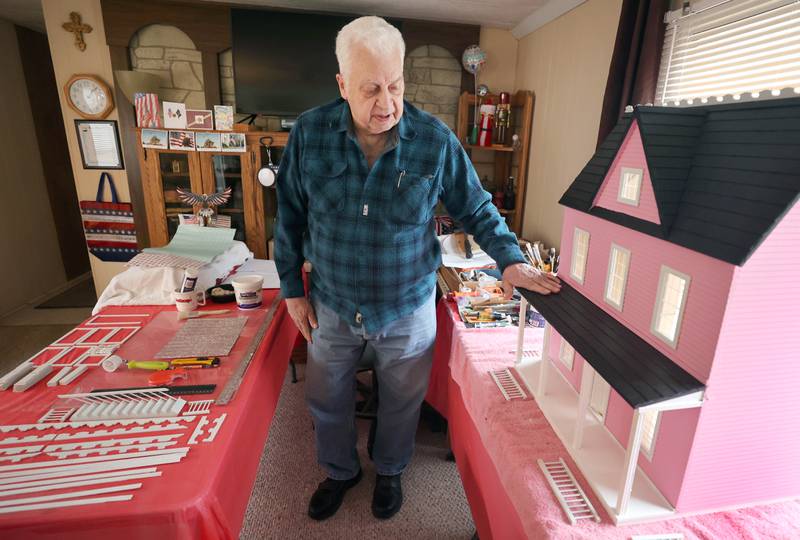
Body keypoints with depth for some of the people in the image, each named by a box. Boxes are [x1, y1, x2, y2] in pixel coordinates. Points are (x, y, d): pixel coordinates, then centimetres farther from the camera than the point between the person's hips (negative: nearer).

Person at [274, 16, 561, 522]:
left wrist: (510, 259, -16)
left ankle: (390, 470, 52)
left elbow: (476, 207, -2)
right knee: (327, 400, 21)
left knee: (402, 401, 20)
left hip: (408, 307, -1)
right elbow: (290, 214, -1)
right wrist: (293, 288, 0)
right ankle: (340, 471, 52)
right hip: (331, 304, 2)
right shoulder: (310, 132, -10)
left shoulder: (436, 140, -14)